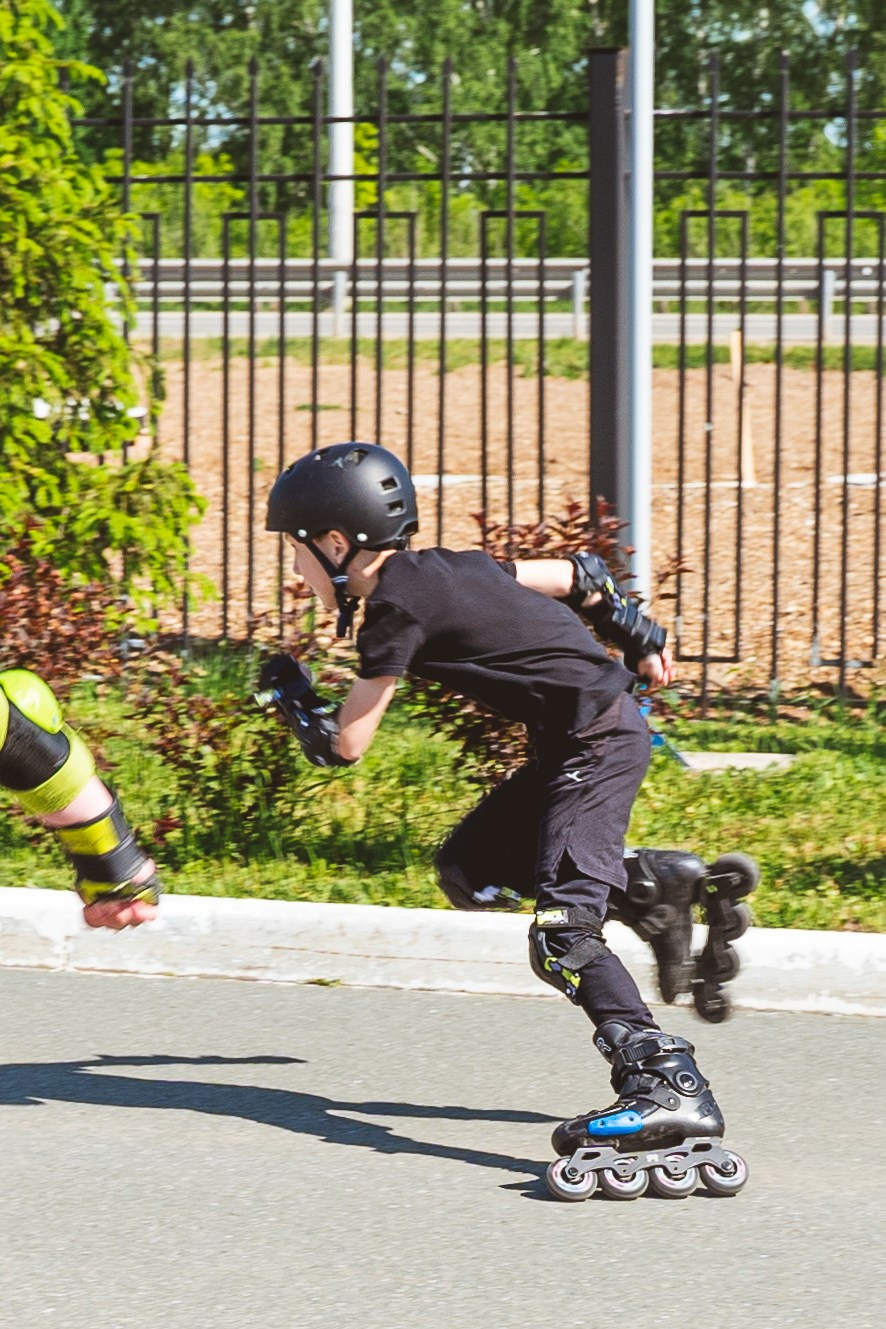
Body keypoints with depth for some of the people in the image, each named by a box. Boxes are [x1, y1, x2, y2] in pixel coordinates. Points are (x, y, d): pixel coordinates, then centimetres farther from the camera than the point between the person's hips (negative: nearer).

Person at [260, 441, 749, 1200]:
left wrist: (289, 693, 9)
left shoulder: (398, 607, -14)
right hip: (573, 745, 10)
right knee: (471, 872, 16)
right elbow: (578, 576, 19)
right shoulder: (441, 570, 12)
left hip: (600, 739, -10)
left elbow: (345, 744, -10)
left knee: (563, 932, -20)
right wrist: (638, 639, 30)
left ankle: (669, 1091, -32)